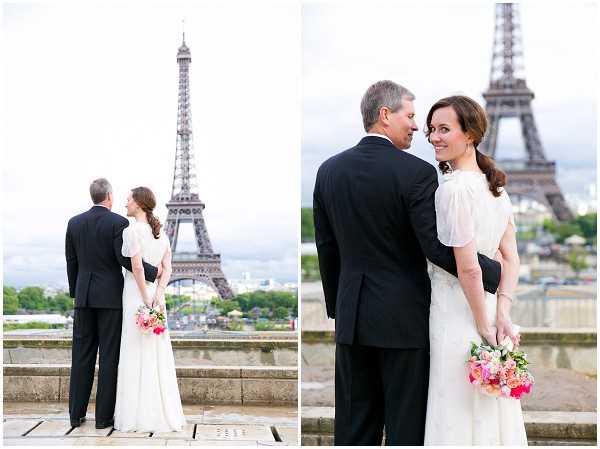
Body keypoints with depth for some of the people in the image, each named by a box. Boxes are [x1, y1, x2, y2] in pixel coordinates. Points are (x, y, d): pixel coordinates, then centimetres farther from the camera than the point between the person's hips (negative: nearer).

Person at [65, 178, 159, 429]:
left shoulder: (74, 223, 6)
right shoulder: (119, 222, -8)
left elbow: (71, 262, 10)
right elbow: (125, 258, -16)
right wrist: (153, 272, -7)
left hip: (84, 296, 4)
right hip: (111, 296, -4)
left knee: (82, 354, 8)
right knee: (109, 355, 0)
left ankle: (76, 414, 10)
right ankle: (104, 416, 2)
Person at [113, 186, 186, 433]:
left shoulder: (131, 231, -11)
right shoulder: (161, 232, 12)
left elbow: (136, 267, -18)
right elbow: (167, 267, 5)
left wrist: (146, 298, -14)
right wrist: (158, 295, -5)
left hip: (136, 293, -7)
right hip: (156, 293, 7)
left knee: (137, 351, -3)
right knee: (157, 352, 9)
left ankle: (140, 415, -2)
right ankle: (164, 412, 11)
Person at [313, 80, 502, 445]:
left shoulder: (329, 170, 4)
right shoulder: (417, 172, -13)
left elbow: (326, 248, 10)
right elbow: (438, 247, -17)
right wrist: (495, 273, -6)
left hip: (351, 316, 5)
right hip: (404, 318, -5)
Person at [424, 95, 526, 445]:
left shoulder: (453, 188, -19)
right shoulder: (494, 184, 7)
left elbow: (469, 269, -20)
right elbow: (512, 259, 6)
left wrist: (483, 327, -11)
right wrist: (503, 315, -1)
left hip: (457, 313, -8)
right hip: (487, 308, 8)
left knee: (458, 415, 3)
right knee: (491, 413, 16)